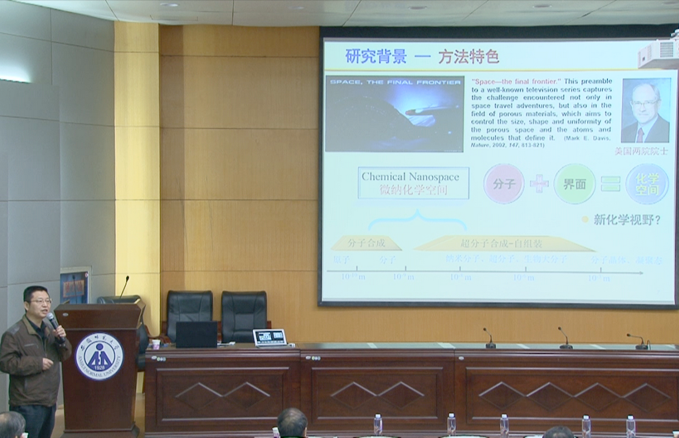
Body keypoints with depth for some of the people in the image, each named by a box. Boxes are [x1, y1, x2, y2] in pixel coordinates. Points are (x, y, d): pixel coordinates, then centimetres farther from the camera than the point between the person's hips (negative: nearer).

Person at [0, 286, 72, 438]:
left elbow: (64, 356, 17)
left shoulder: (49, 331, 15)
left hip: (49, 402, 8)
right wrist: (37, 363, -19)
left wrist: (61, 340, -4)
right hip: (27, 406, -8)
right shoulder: (14, 333, -11)